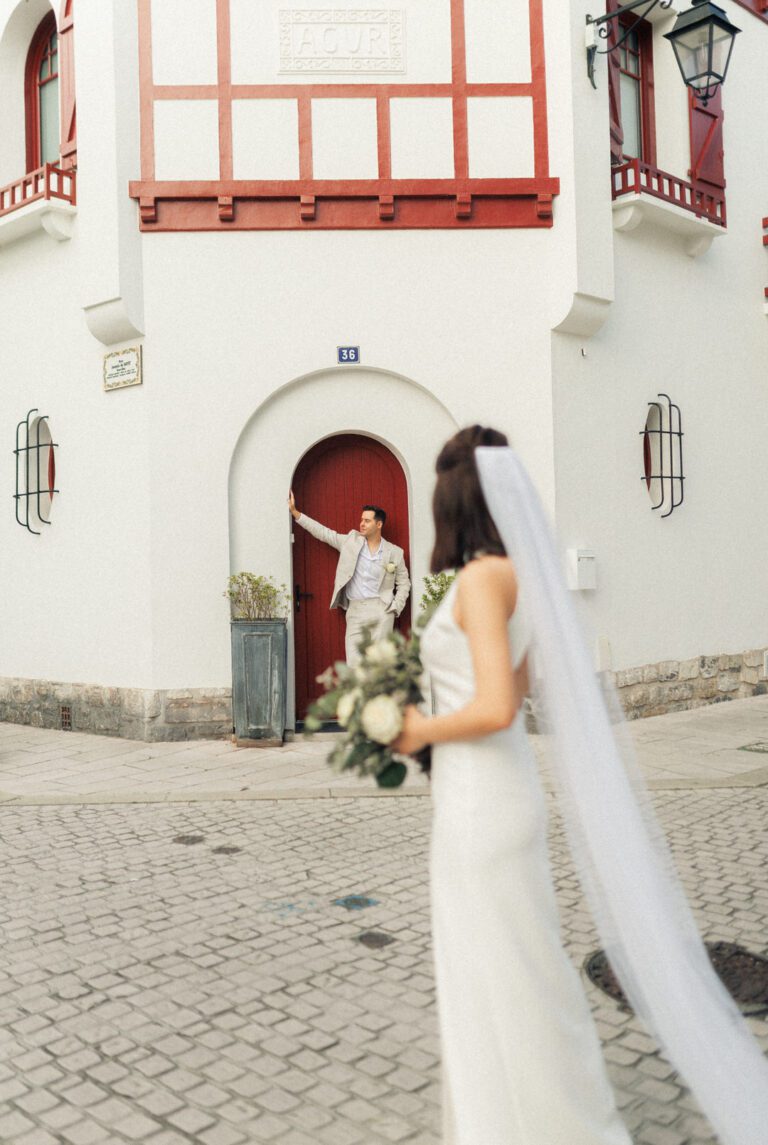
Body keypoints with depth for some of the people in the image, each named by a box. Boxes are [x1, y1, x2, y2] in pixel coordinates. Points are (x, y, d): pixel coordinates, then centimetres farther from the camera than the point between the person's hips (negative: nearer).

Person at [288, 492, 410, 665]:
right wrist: (295, 512, 3)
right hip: (355, 610, 2)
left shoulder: (395, 552, 4)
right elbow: (323, 533, 7)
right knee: (354, 663, -5)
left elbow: (404, 583, 10)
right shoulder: (351, 541, 8)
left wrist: (395, 608, -2)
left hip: (382, 611, -1)